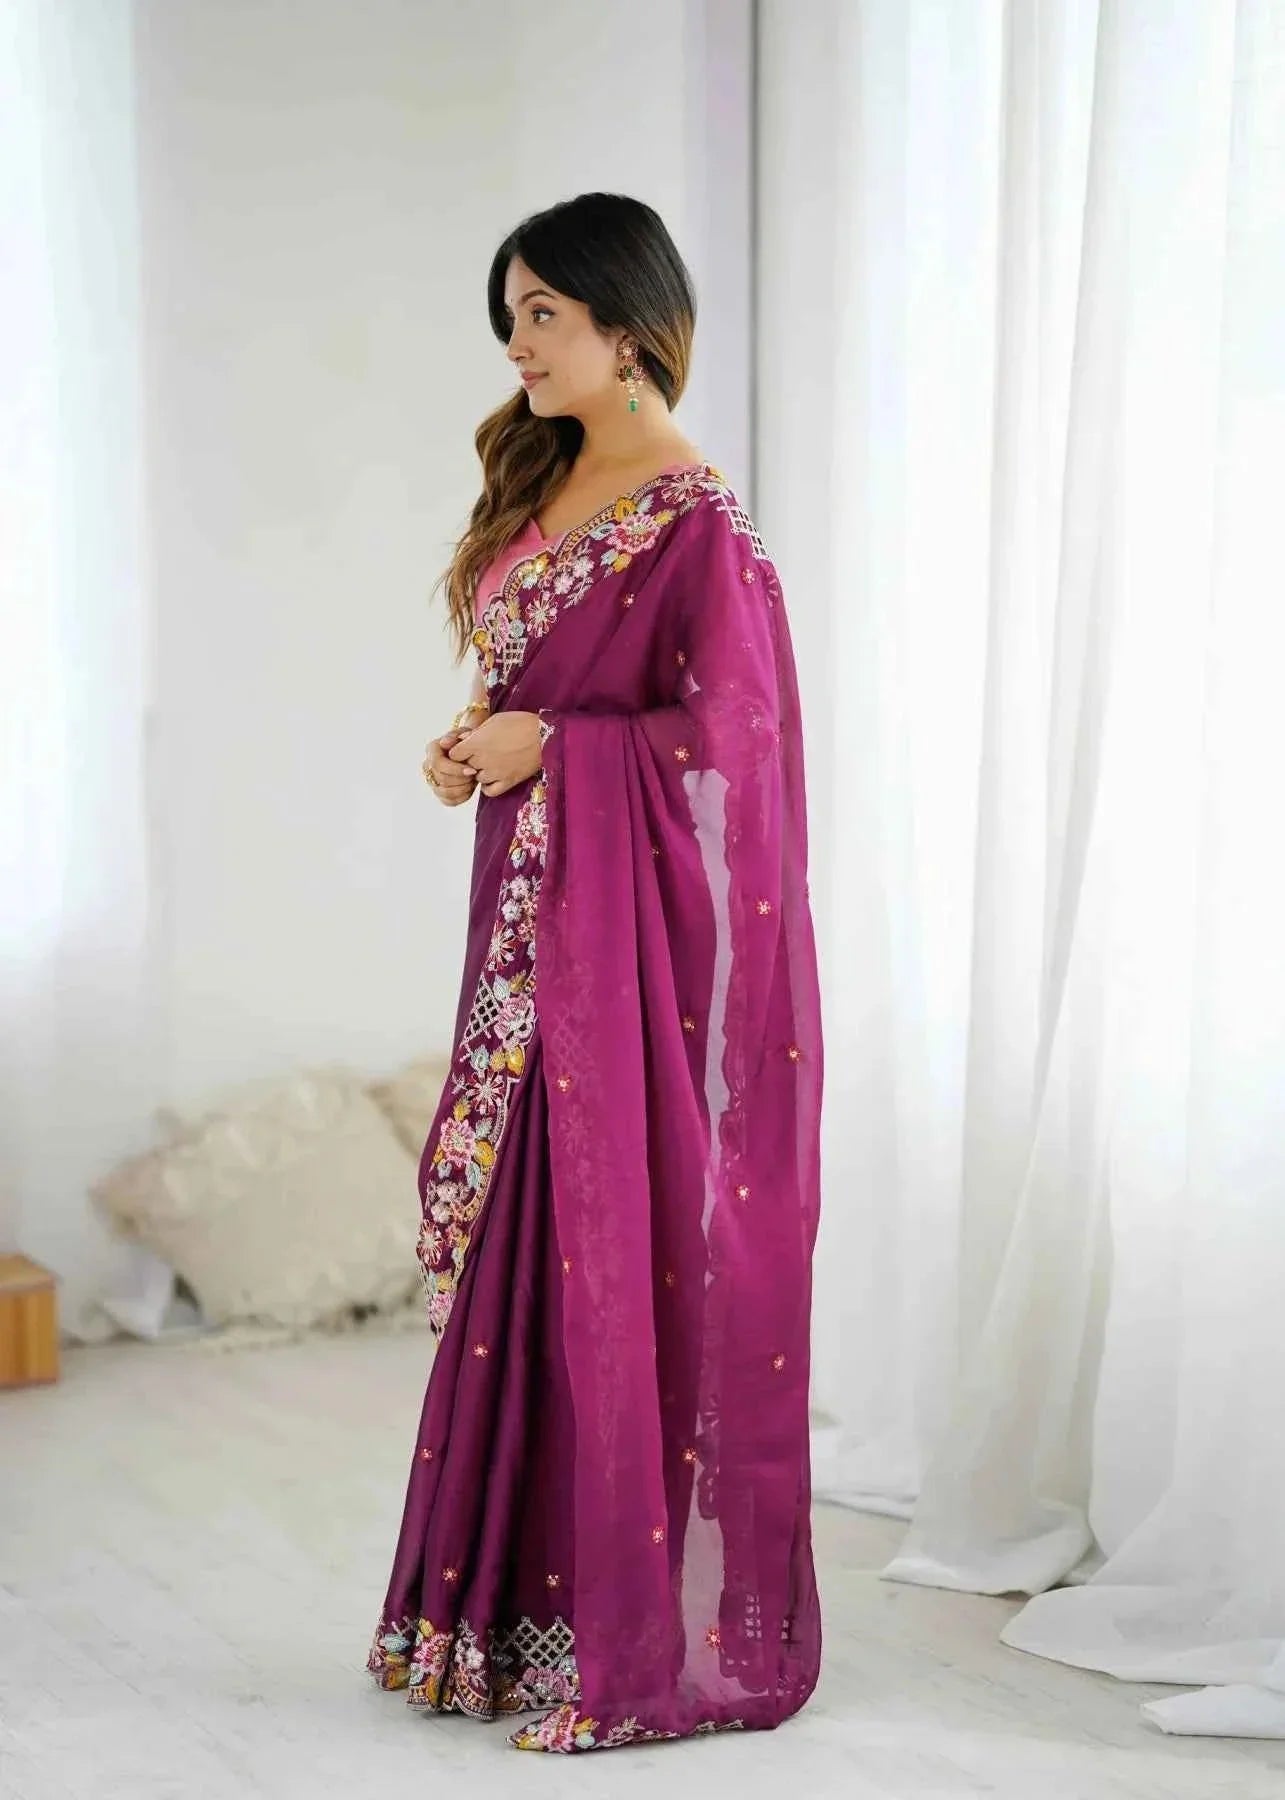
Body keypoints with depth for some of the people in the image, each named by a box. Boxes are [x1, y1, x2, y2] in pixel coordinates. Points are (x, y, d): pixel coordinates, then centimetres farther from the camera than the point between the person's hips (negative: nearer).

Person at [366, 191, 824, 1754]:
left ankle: (670, 1639, 9)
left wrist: (548, 745, -13)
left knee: (645, 1258, -3)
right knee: (530, 1244, 11)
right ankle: (524, 1604, 22)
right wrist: (477, 746, 3)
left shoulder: (697, 525, -13)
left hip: (655, 924, -8)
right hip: (539, 911, 8)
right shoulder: (538, 486, 14)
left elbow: (720, 742, -16)